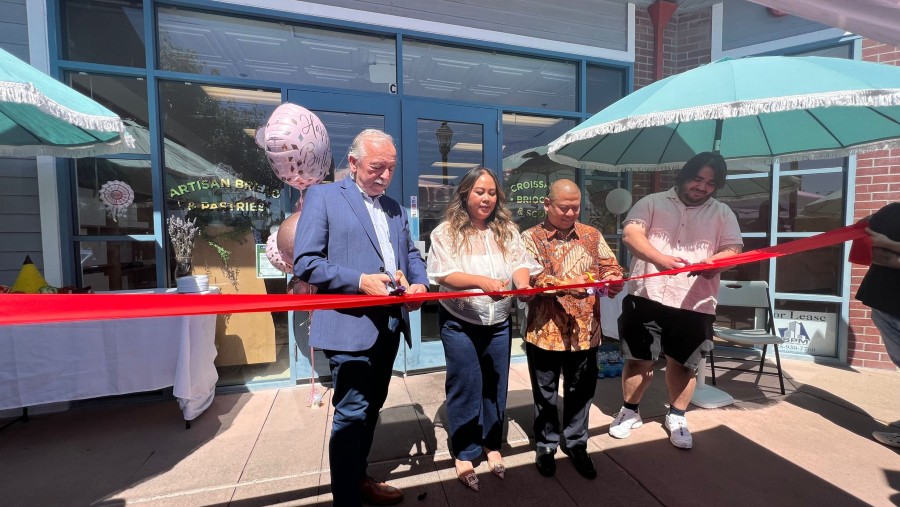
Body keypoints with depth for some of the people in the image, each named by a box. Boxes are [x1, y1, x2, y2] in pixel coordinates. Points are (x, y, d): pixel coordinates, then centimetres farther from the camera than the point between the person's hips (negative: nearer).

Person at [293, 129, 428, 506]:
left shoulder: (394, 207, 17)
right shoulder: (322, 196, -4)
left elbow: (411, 254, 18)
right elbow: (304, 263, -11)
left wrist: (419, 283, -3)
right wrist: (360, 281, -21)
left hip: (389, 324, 7)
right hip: (350, 326, -7)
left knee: (371, 408, 20)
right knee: (352, 413, 2)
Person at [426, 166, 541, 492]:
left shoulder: (507, 230, 5)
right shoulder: (446, 232, -7)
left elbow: (520, 263, -4)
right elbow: (443, 273, -16)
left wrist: (522, 283, -26)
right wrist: (482, 281, -29)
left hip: (498, 323, 4)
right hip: (459, 323, -3)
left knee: (495, 385, 15)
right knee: (465, 386, 6)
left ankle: (492, 445, 36)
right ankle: (464, 453, 25)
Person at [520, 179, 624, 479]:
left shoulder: (592, 235, 7)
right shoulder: (531, 238, -5)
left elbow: (611, 266, 4)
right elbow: (532, 278, -18)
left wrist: (613, 280, -20)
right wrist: (565, 286, -34)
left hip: (584, 331, 3)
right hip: (545, 331, -3)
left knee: (581, 391, 18)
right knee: (545, 393, 14)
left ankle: (576, 444, 40)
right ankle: (546, 446, 36)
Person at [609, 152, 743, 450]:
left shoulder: (722, 214, 13)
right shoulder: (653, 202, 6)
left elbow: (734, 250, 1)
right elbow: (630, 233, -9)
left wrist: (713, 263, -23)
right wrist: (661, 259, -25)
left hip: (694, 305, 2)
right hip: (647, 297, -1)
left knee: (682, 365, 12)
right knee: (638, 360, 9)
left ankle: (676, 417, 35)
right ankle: (629, 411, 29)